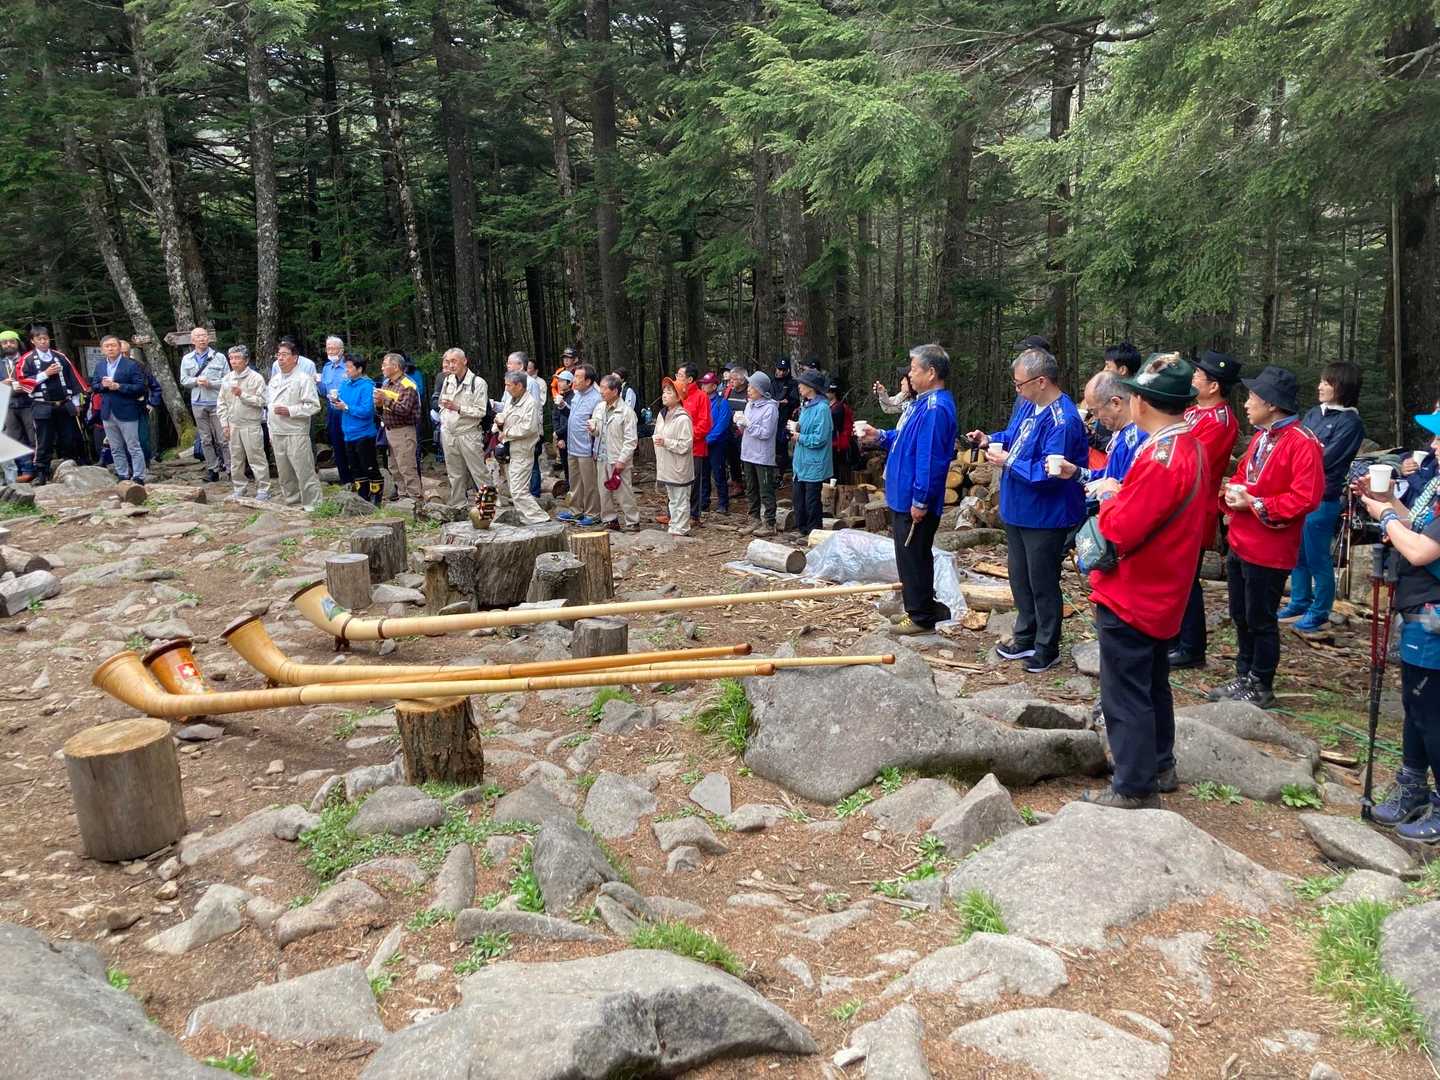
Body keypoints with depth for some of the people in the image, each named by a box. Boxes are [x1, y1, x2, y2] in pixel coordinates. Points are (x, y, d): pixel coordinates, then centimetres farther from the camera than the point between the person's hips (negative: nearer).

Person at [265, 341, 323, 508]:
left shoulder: (303, 379, -6)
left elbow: (314, 405, -13)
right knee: (284, 474, 13)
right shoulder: (274, 380, 16)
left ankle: (313, 505, -3)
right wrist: (271, 432, 19)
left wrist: (290, 411, -18)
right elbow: (269, 406, 23)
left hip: (296, 434, -7)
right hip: (277, 434, 7)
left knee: (304, 472, -8)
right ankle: (292, 503, 23)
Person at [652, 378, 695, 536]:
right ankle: (674, 527, 25)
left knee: (680, 502, 0)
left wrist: (666, 442, -23)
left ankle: (679, 531, 6)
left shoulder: (683, 419, -17)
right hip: (666, 467, 8)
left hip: (679, 469, -8)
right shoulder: (662, 415, 9)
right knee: (672, 500, 16)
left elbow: (685, 445, -19)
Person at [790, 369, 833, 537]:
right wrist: (796, 428, 1)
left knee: (811, 500, 1)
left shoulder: (822, 408, -18)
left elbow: (819, 439, -21)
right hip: (801, 461, 9)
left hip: (813, 465, -9)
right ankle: (801, 528, 28)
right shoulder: (806, 405, 9)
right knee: (798, 496, 15)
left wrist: (798, 436, -12)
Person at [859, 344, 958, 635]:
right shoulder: (924, 402, 11)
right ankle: (917, 609, 31)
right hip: (904, 497, 10)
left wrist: (920, 501, -24)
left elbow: (930, 459, -27)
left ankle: (921, 617, 11)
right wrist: (881, 437, 8)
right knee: (910, 557, 19)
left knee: (913, 558, 0)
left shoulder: (936, 409, -24)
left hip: (914, 503, -10)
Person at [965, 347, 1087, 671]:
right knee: (1020, 579, 21)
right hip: (1017, 511, 9)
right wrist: (991, 440, 1)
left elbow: (1049, 474, -29)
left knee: (1042, 585, 6)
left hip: (1045, 517, -9)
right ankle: (1025, 637, 37)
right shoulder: (1027, 404, 3)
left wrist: (1008, 462, -22)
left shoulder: (1062, 421, -26)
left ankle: (1047, 649, 23)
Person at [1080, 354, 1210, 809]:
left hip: (1130, 597, -10)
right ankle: (1159, 766, 36)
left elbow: (1120, 531, -26)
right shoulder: (1191, 448, 6)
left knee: (1126, 693, 2)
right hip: (1161, 594, 10)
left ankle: (1135, 788, 11)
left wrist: (1109, 500, -9)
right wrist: (1123, 497, 2)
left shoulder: (1160, 457, -25)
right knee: (1153, 685, 22)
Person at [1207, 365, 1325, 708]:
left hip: (1268, 550, -9)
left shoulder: (1302, 443, -17)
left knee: (1261, 620, 3)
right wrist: (1232, 491, -1)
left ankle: (1262, 688, 17)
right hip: (1240, 544, 9)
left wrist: (1254, 504, -20)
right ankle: (1244, 677, 31)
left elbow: (1306, 497, -23)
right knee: (1240, 616, 17)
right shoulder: (1261, 436, 12)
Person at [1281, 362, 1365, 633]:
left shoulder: (1350, 422, -9)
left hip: (1322, 500, -7)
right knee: (1297, 555, 17)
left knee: (1317, 559, 2)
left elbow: (1324, 460, -15)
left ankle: (1320, 614, 16)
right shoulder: (1314, 414, 11)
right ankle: (1300, 603, 31)